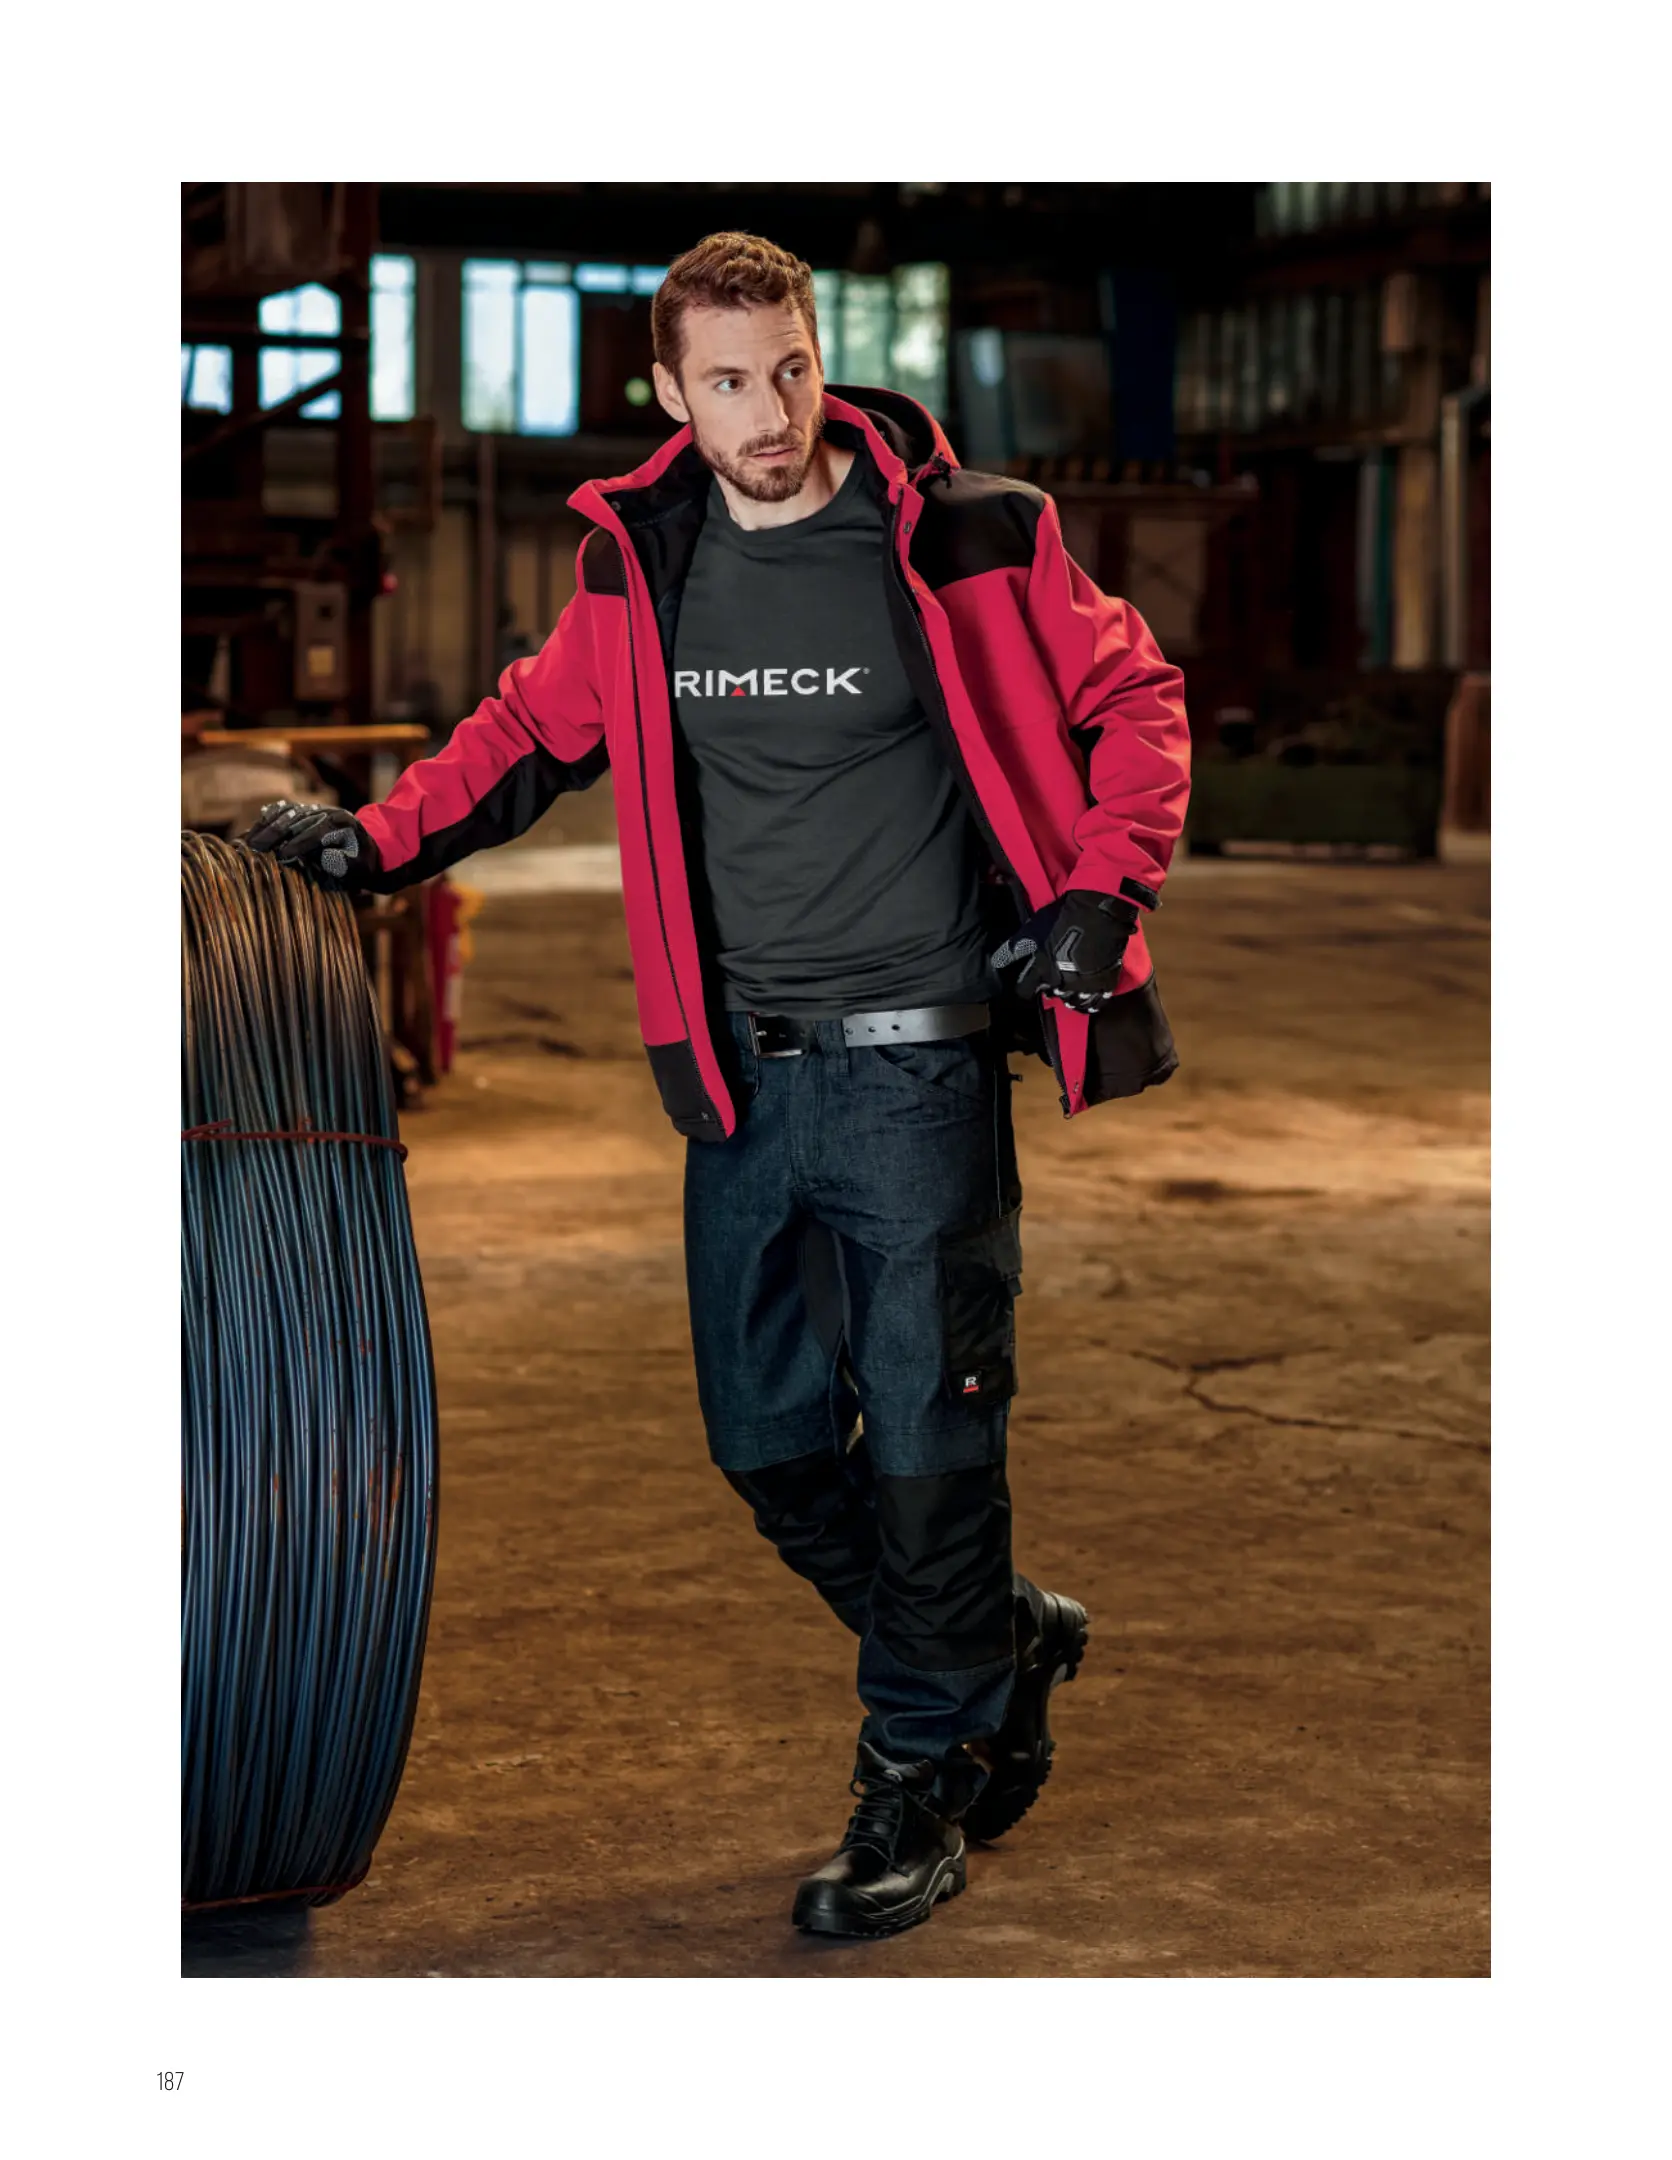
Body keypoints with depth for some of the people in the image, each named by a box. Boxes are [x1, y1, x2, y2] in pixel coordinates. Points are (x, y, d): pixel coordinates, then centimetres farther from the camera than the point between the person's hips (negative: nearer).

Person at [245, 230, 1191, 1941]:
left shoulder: (959, 543, -8)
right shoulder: (639, 564, 4)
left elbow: (1132, 697, 3)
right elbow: (536, 727, 19)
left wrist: (1098, 899, -7)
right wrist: (378, 839, 9)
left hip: (916, 1066, -5)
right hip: (738, 1075, 5)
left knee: (922, 1442, -3)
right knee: (769, 1446, 10)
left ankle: (919, 1780, 15)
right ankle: (1000, 1644, 33)